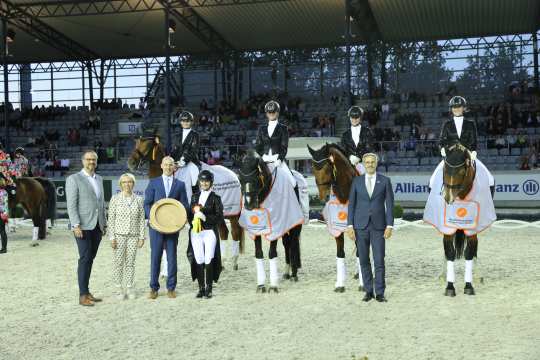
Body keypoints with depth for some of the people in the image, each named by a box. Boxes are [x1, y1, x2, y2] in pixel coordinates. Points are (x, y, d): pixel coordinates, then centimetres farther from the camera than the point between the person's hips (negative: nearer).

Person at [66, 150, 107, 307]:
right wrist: (76, 225, -18)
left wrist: (104, 224, 16)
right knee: (85, 259, -8)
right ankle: (83, 295, -4)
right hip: (83, 226, -6)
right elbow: (71, 205, -11)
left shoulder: (99, 179, 15)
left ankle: (87, 292, 13)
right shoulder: (74, 179, -5)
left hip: (97, 226, 6)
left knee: (90, 259, 8)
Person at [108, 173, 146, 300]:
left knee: (130, 263, 6)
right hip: (119, 235, -2)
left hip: (133, 236, 2)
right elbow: (111, 219, -2)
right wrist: (112, 237, -7)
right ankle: (119, 288, 11)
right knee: (118, 262, 1)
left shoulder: (138, 199, 5)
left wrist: (142, 237, 2)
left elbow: (141, 219, 7)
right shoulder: (115, 199, -1)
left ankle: (129, 288, 14)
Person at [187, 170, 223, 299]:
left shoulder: (215, 198, 2)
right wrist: (193, 220, 0)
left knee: (208, 260, -6)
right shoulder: (194, 197, 14)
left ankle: (209, 289, 2)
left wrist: (205, 217, -17)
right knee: (198, 260, 2)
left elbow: (219, 217, -5)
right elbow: (190, 213, 19)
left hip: (209, 232, -3)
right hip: (196, 232, 3)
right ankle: (201, 288, 10)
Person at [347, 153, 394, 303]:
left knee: (379, 260, -4)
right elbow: (351, 204, 3)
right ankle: (368, 292, 17)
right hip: (361, 225, 1)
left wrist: (389, 226, -10)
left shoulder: (385, 180, 1)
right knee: (364, 260, 5)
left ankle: (379, 293, 5)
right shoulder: (357, 181, 4)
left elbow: (390, 204, -2)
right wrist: (350, 225, -5)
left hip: (378, 225, -1)